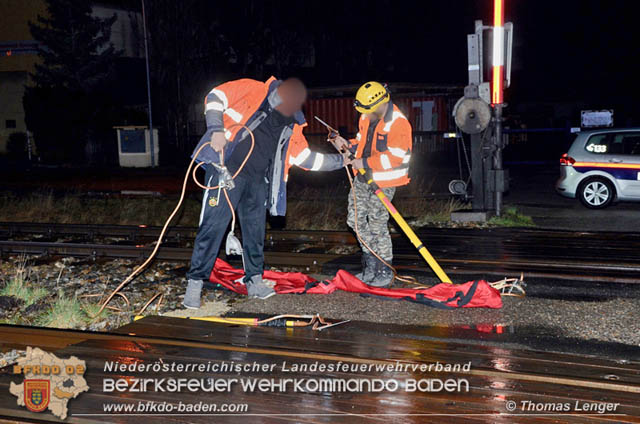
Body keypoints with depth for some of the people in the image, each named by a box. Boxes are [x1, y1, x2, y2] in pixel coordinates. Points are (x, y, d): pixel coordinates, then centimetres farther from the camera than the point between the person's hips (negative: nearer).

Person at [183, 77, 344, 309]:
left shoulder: (292, 125, 13)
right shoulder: (252, 90, -4)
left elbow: (306, 157, 18)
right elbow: (215, 98, -4)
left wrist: (340, 160, 15)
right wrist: (216, 129, -16)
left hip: (257, 181, 6)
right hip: (226, 170, -6)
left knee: (255, 230, 12)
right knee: (213, 226, -8)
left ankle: (254, 281, 26)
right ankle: (195, 283, -1)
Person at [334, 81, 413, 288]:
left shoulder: (398, 124, -19)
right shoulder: (367, 118, 8)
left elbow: (395, 157, -22)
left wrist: (366, 163, -22)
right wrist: (348, 145, 1)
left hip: (384, 182, -8)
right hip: (363, 177, 9)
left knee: (377, 225, -5)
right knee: (356, 219, 11)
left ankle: (385, 273, 10)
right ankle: (371, 265, 26)